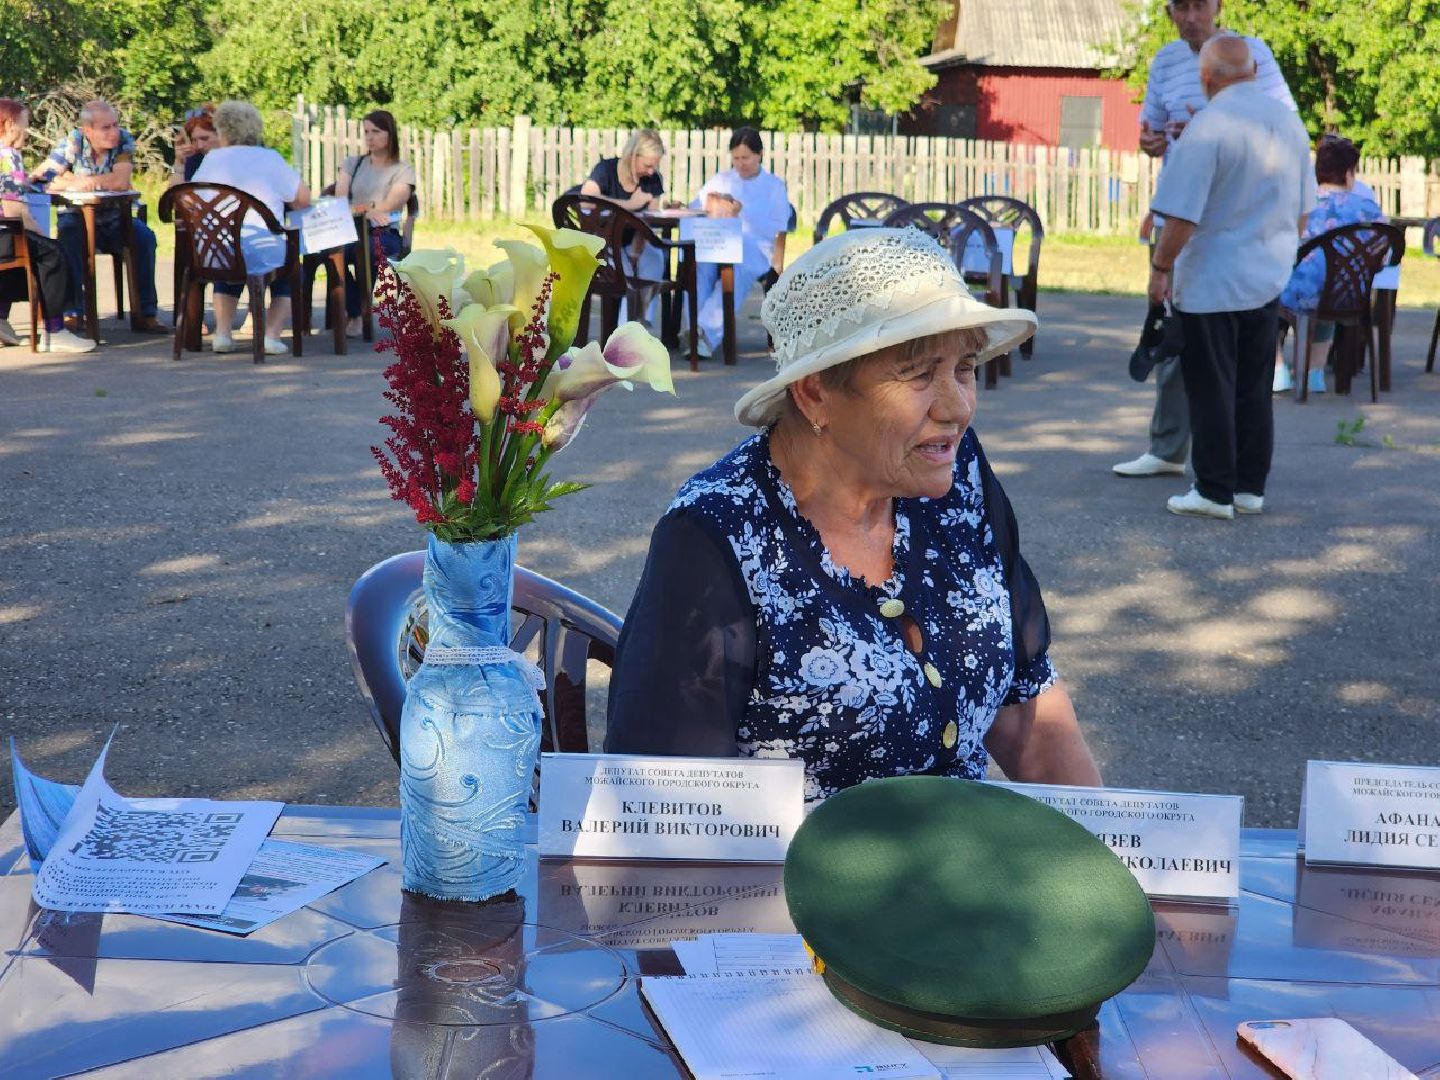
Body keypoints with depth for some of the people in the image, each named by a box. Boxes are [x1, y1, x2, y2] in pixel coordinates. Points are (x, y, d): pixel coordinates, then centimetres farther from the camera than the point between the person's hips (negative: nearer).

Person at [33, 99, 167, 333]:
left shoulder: (124, 140, -9)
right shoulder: (72, 143, -8)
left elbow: (122, 181, -24)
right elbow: (43, 178, -16)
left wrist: (78, 180, -22)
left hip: (114, 219, 1)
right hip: (77, 217, -1)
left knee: (144, 236, -25)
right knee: (68, 235, -33)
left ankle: (147, 313, -16)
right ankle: (73, 312, -27)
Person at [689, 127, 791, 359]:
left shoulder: (774, 186, 16)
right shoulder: (720, 180, 26)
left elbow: (777, 230, 3)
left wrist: (741, 216, -8)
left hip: (754, 250, -2)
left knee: (739, 269, -40)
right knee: (700, 262, -36)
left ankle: (707, 331, -53)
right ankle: (698, 331, -45)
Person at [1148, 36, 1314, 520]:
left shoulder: (1207, 127, -17)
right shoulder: (1290, 121, 6)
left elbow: (1182, 216, -19)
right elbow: (1302, 210, 14)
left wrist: (1161, 268, -7)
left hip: (1211, 284, -6)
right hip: (1269, 280, 6)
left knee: (1211, 391, 2)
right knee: (1254, 390, 13)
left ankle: (1215, 493, 7)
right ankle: (1251, 488, 18)